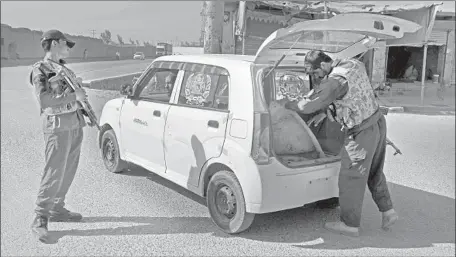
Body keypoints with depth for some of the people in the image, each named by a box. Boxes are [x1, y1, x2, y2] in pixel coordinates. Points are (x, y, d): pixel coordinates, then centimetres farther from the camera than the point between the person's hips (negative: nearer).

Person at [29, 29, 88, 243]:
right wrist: (74, 95, -17)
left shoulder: (64, 68, 18)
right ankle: (40, 219, 3)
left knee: (68, 171, 13)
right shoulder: (40, 70, -6)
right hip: (58, 126, -8)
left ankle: (57, 209, 26)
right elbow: (44, 99, -19)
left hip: (75, 125, 8)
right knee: (53, 174, -7)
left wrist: (79, 87, 11)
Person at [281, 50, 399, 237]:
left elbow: (310, 105, -21)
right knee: (374, 172, 23)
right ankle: (387, 211, 26)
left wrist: (288, 104, -3)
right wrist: (325, 112, 7)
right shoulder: (353, 64, 3)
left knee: (350, 178, 5)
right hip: (377, 123, 9)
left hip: (361, 133, -9)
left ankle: (350, 224, 17)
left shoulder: (335, 81, -25)